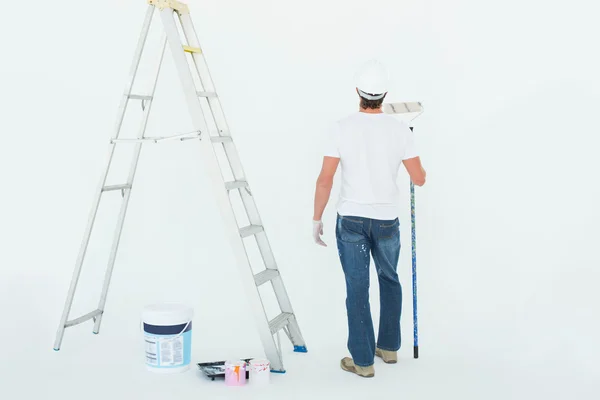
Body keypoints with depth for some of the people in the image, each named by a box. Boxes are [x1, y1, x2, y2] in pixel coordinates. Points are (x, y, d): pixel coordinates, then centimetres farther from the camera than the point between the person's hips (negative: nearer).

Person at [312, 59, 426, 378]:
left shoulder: (341, 128, -11)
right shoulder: (399, 130, -8)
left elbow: (325, 179, -12)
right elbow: (419, 179, -4)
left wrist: (316, 219, -1)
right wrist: (418, 167, 20)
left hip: (350, 219, -1)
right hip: (386, 220, 2)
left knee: (357, 289, 5)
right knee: (389, 280, 23)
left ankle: (363, 360, 12)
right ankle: (389, 346, 31)